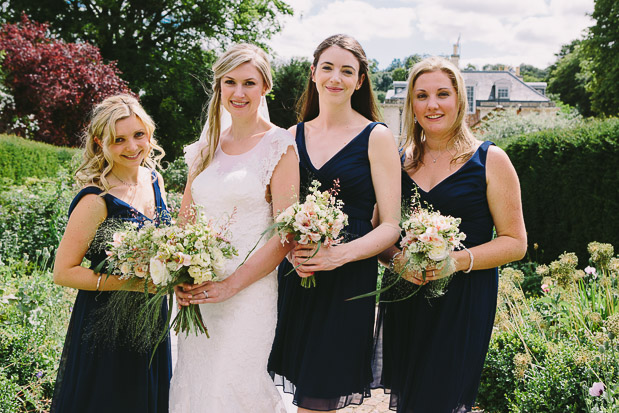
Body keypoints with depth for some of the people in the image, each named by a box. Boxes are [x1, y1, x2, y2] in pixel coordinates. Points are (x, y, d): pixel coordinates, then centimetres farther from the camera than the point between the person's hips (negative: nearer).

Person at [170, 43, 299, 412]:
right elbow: (185, 222, 16)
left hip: (249, 294, -5)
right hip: (197, 294, 6)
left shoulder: (279, 145, -5)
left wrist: (231, 284, -15)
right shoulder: (207, 148, 12)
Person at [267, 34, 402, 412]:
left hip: (348, 280, -4)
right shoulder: (294, 136, 9)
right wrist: (289, 248, -7)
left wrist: (340, 254, -22)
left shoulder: (376, 137, -3)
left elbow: (391, 225, -6)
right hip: (296, 276, 4)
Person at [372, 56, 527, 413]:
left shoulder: (490, 161, -3)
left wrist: (457, 260, -18)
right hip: (403, 300, 3)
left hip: (463, 301, -3)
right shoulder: (398, 160, 7)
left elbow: (515, 242, -3)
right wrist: (397, 259, -11)